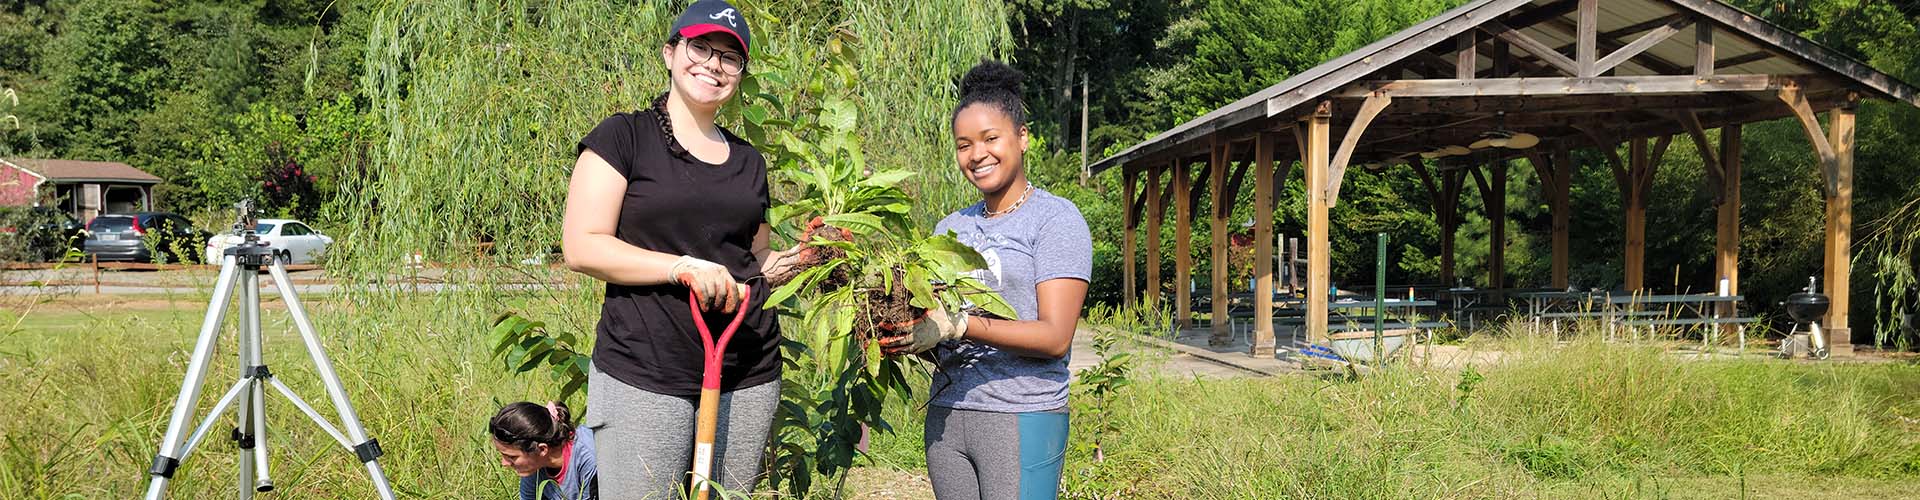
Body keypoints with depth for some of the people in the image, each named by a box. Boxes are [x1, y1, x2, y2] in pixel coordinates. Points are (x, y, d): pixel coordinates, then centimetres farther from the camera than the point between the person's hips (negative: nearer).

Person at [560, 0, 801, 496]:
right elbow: (582, 247, -9)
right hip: (643, 377, -5)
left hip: (748, 380, 5)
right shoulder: (624, 137, -1)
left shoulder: (748, 160, 16)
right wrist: (685, 268, -19)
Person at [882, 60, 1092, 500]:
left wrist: (958, 325, -23)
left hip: (1023, 418, -5)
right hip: (946, 414, 5)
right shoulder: (951, 227, 16)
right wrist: (907, 329, -9)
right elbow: (936, 314, 14)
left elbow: (1055, 338, -13)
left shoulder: (1054, 218, -3)